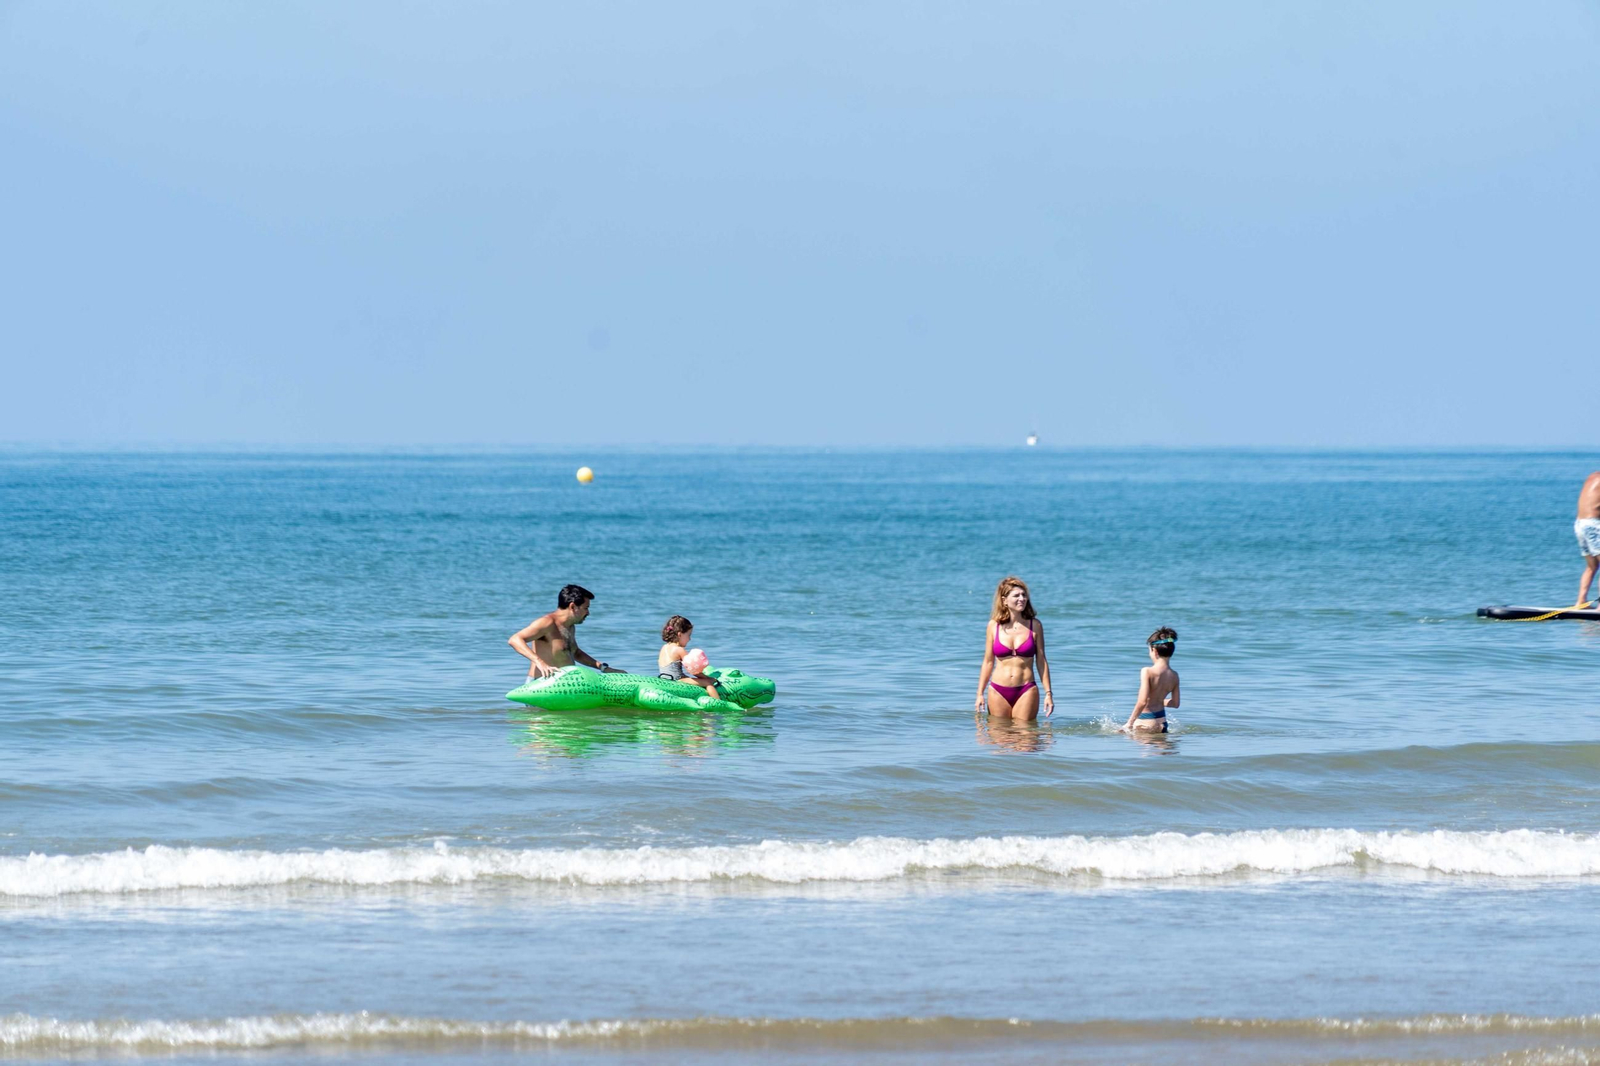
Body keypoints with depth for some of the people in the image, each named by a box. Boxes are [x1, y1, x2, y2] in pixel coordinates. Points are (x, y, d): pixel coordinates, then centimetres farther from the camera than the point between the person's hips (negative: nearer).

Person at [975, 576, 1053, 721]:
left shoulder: (1035, 626, 2)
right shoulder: (994, 626, 3)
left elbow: (1041, 661, 5)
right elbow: (988, 662, 8)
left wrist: (1048, 693, 1)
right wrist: (980, 694, 6)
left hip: (1026, 691, -1)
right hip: (998, 691, 1)